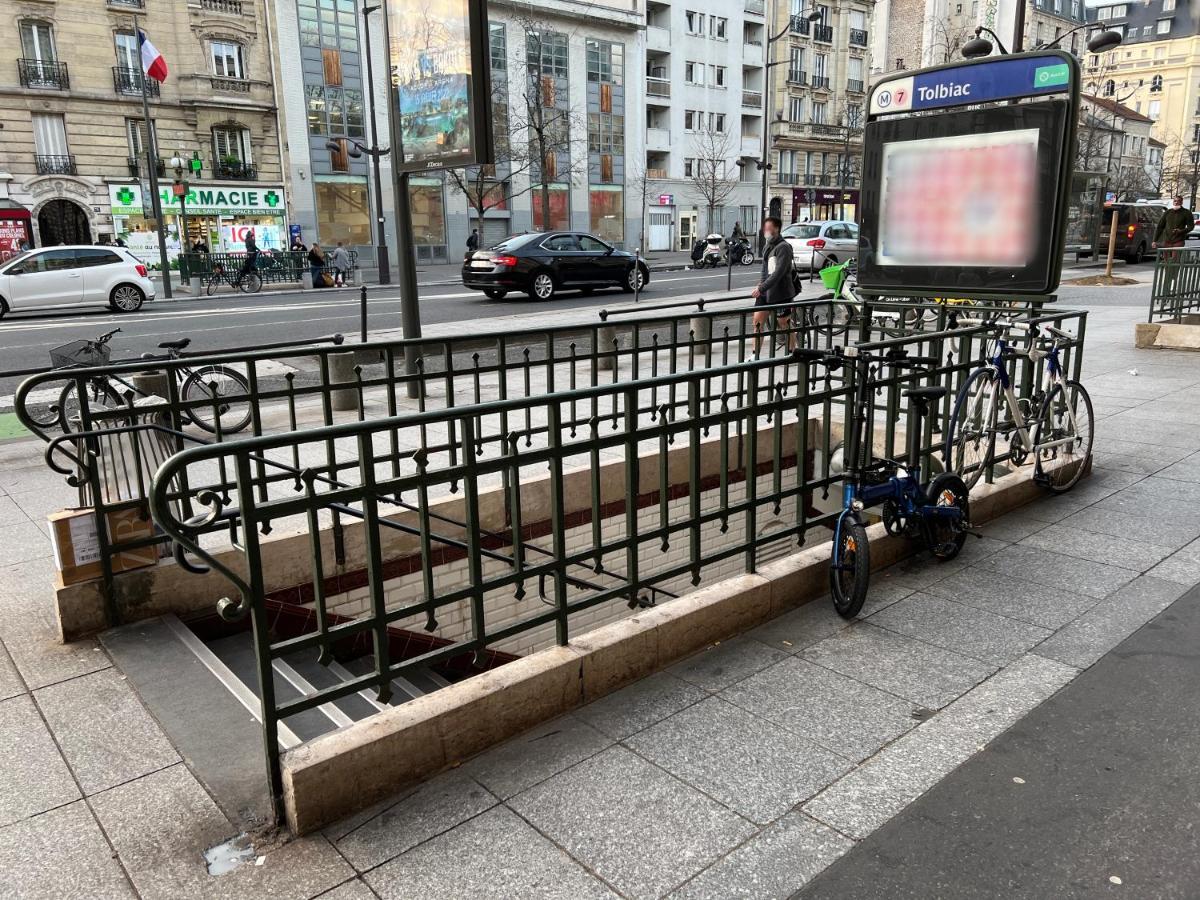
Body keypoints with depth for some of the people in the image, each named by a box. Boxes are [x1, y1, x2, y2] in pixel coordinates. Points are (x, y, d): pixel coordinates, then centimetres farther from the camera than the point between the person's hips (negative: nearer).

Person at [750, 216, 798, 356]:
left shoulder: (783, 247, -14)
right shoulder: (767, 247, 13)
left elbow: (778, 273, -23)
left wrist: (761, 288, -26)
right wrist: (760, 286, 5)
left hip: (780, 293, -8)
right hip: (765, 293, 8)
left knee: (785, 325, 4)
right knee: (757, 322, 2)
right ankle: (755, 355, 7)